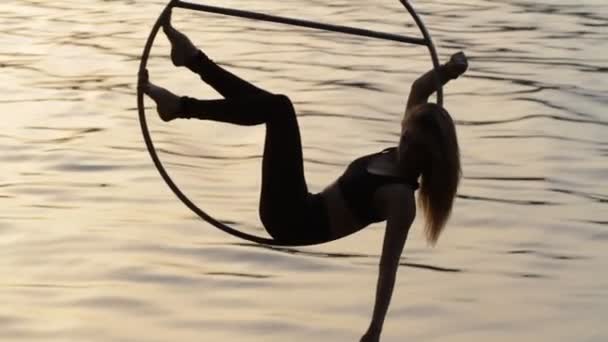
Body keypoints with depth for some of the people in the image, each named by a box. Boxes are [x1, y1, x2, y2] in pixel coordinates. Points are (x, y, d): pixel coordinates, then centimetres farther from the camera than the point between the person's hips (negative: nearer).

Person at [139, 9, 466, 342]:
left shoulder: (400, 198, -22)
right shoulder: (396, 155, 0)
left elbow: (389, 265, -26)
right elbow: (417, 91, 9)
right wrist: (446, 71, -9)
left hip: (294, 220, -9)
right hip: (298, 210, 9)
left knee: (278, 108, -18)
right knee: (274, 106, 16)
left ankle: (180, 106, -9)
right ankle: (194, 58, 21)